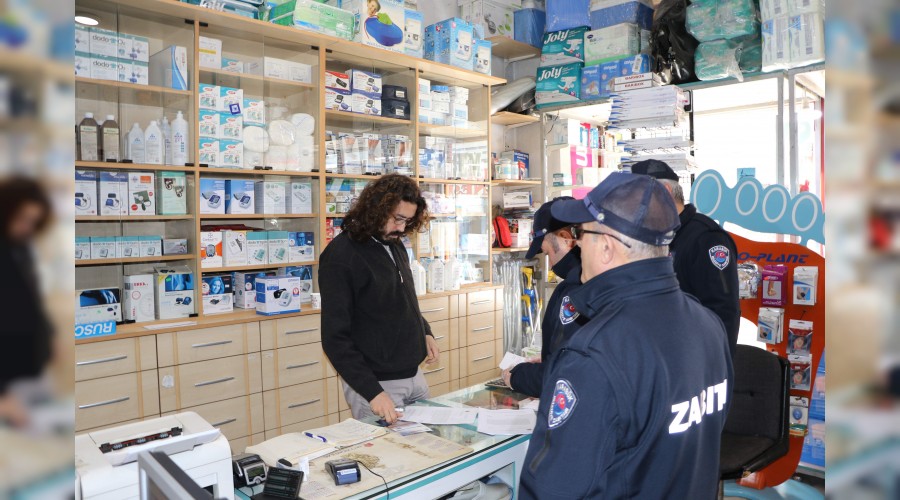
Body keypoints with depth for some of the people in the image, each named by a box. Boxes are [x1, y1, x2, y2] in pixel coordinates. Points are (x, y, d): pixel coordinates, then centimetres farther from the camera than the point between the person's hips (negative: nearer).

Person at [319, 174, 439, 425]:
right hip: (376, 383, -7)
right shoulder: (341, 256, -16)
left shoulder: (395, 247, 7)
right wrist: (372, 392, -24)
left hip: (415, 376, 7)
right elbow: (336, 338, -18)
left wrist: (425, 332, 6)